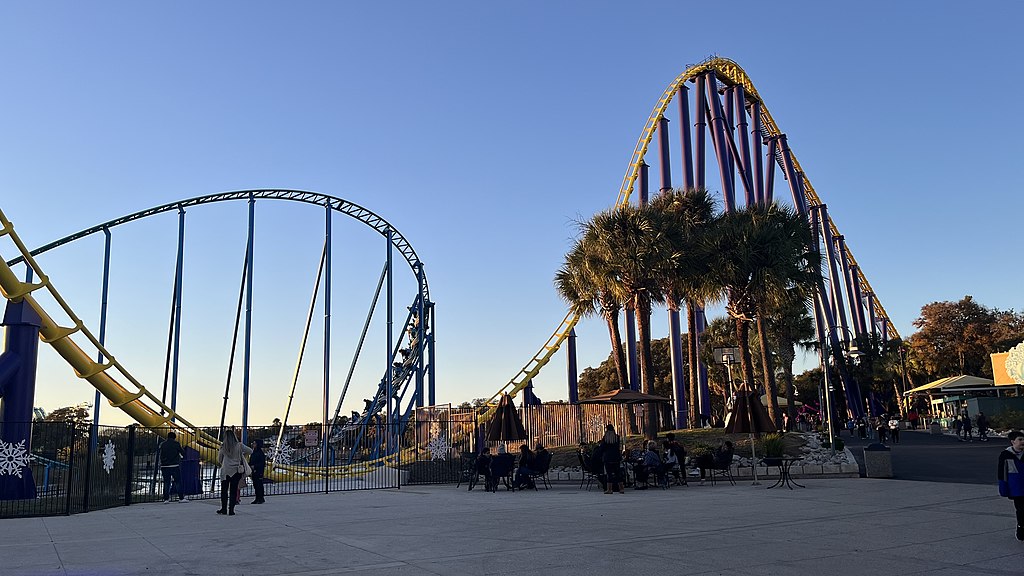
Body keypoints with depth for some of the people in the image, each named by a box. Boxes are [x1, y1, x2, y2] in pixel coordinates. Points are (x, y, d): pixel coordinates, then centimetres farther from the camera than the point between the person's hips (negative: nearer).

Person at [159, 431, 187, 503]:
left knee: (166, 482, 7)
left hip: (165, 466, 3)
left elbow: (160, 456, 11)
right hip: (174, 466, -3)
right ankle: (181, 498, 0)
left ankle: (166, 499, 3)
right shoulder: (176, 444, -3)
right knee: (178, 482, 1)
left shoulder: (162, 444, 6)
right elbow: (183, 453, 0)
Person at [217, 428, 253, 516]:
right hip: (236, 470, 0)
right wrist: (242, 455, 16)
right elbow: (250, 451, -1)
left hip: (225, 470, 0)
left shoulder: (223, 446, -3)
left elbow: (219, 458, 10)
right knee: (233, 490, 3)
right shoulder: (239, 445, -6)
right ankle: (231, 510, 1)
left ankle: (224, 509, 15)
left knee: (224, 490, 12)